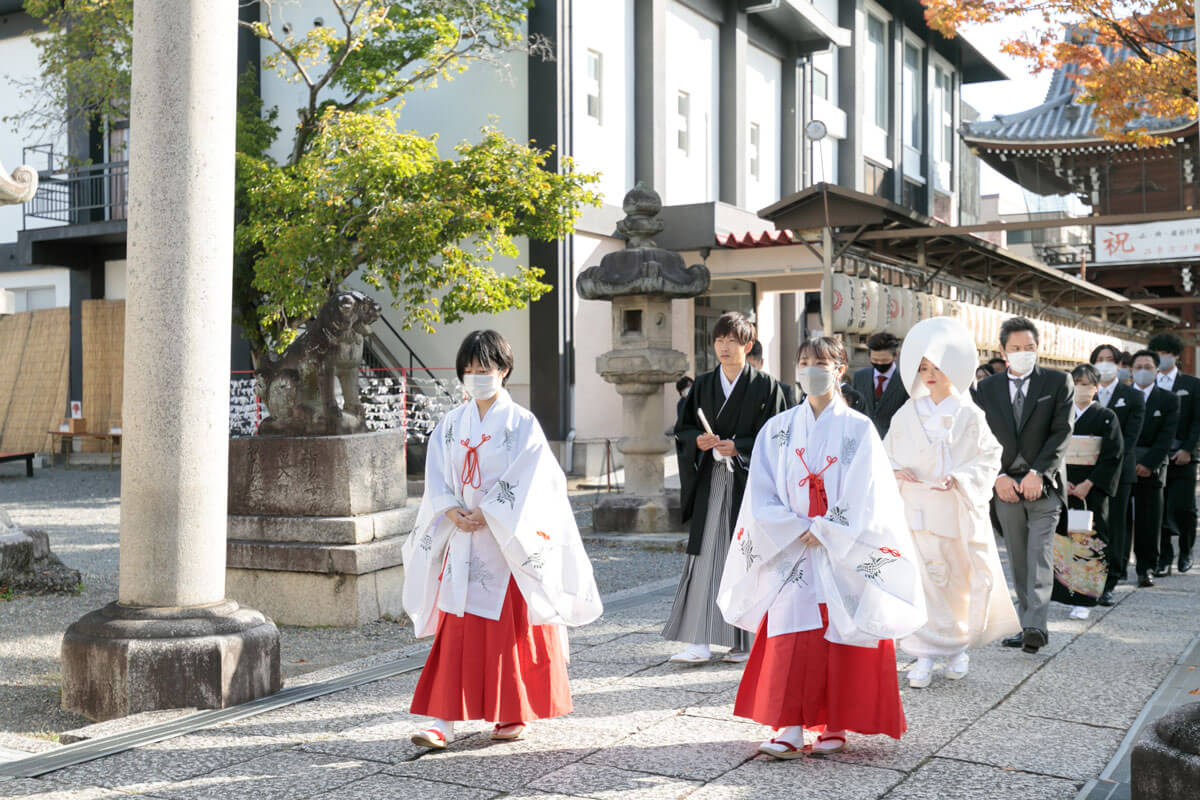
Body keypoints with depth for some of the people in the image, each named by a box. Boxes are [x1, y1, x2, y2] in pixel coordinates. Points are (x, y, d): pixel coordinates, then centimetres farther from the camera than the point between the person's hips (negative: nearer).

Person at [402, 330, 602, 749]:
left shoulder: (521, 423, -4)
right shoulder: (450, 424, 9)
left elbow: (524, 481, -11)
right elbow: (436, 477, 5)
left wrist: (485, 514, -16)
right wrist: (452, 511, -11)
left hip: (508, 538, -3)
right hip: (462, 539, 3)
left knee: (512, 627, 3)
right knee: (457, 630, 1)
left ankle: (514, 714, 18)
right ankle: (443, 721, 2)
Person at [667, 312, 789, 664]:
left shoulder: (765, 386, 0)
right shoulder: (703, 385, 11)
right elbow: (682, 429, 13)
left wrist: (739, 446, -15)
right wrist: (698, 441, -8)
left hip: (749, 480, -3)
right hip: (711, 480, 3)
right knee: (706, 556, -2)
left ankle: (746, 640, 11)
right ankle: (700, 641, -2)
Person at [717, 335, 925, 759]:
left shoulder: (858, 429, -1)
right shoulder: (778, 429, 7)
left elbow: (865, 499, -7)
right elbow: (762, 496, 3)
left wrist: (823, 533, -12)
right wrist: (798, 530, -9)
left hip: (844, 555, -2)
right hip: (790, 551, 2)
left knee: (840, 637, 0)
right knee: (789, 634, -8)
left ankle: (835, 725, 12)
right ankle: (790, 728, -7)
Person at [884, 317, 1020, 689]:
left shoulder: (968, 415, -1)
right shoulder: (907, 414, 6)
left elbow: (988, 459, -1)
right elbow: (889, 453, 14)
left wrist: (960, 479, -16)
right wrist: (896, 470, -7)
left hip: (958, 510, -1)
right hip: (916, 509, 1)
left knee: (962, 578, 7)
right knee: (921, 578, -4)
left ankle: (958, 646, 27)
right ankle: (924, 655, 2)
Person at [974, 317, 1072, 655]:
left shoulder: (1058, 382, 3)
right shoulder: (987, 388, 9)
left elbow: (1062, 432, -4)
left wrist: (1037, 473, -14)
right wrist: (998, 477, -7)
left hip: (1043, 484, -3)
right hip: (1006, 484, 3)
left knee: (1040, 554, -13)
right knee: (1019, 561, 7)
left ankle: (1035, 625, -20)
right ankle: (1026, 625, 14)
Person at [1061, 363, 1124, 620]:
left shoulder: (1106, 418, 1)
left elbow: (1112, 456, -4)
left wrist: (1088, 484, -12)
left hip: (1093, 489, -3)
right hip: (1062, 486, 3)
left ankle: (1083, 600, -2)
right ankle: (1064, 593, 8)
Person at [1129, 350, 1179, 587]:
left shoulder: (1169, 400, 6)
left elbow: (1167, 437, -3)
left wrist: (1148, 464, -11)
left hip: (1151, 468, -1)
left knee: (1149, 522, -1)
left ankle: (1146, 569, 6)